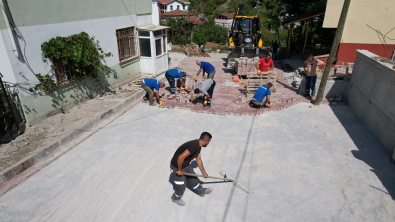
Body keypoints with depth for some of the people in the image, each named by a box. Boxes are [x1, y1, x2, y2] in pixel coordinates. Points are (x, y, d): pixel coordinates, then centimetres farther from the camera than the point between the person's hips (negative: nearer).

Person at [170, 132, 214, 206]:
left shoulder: (198, 146, -1)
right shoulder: (194, 146, -34)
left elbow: (198, 159, 12)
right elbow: (181, 157, -40)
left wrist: (203, 172, 20)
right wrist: (180, 170, -24)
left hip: (185, 165, 9)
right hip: (176, 167, -9)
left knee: (193, 179, 23)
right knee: (181, 186, 10)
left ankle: (201, 192, 46)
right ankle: (175, 198, 40)